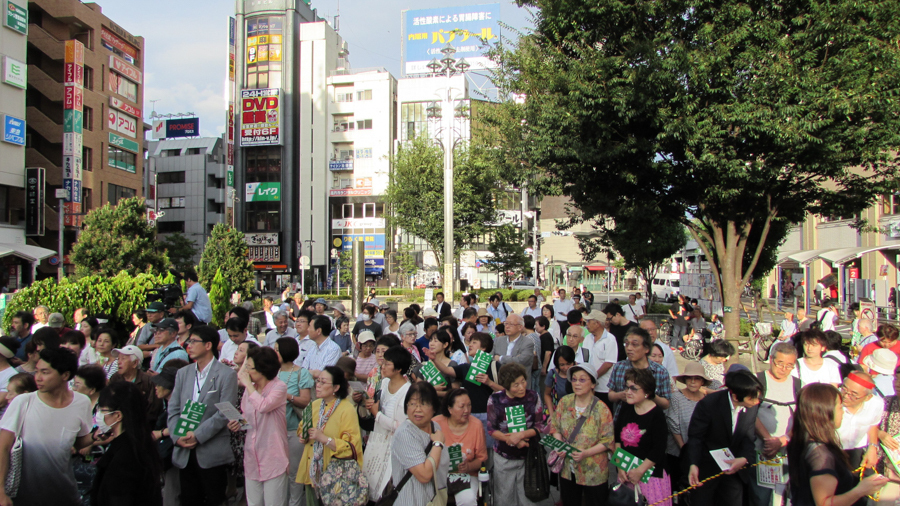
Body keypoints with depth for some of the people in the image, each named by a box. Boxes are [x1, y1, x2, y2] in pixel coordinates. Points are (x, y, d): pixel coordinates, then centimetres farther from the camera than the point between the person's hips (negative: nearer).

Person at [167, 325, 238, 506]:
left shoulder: (226, 374, -6)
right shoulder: (183, 373, 13)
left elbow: (224, 414, -12)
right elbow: (173, 410, 8)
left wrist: (197, 436, -17)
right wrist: (177, 436, -7)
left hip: (212, 453, -5)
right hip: (184, 452, 5)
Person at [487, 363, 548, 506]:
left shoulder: (533, 397, -8)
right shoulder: (495, 400, -11)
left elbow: (542, 426, -7)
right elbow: (491, 429, -7)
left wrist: (521, 435, -21)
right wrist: (511, 440, -21)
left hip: (528, 455, 1)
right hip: (504, 458, 0)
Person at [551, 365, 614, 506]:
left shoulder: (601, 409, -14)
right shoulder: (564, 402, -2)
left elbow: (607, 441, -13)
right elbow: (555, 427, 4)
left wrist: (586, 453, -25)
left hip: (593, 472, -3)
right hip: (567, 469, 3)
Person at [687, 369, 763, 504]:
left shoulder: (753, 406, -12)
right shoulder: (709, 404, -23)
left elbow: (748, 437, -3)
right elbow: (695, 436, -17)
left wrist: (744, 459, -23)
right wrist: (693, 464, -31)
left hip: (734, 467, 4)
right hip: (707, 468, -4)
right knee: (701, 501, 6)